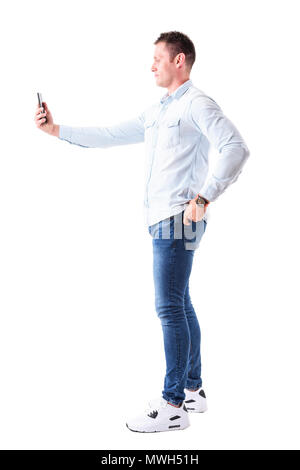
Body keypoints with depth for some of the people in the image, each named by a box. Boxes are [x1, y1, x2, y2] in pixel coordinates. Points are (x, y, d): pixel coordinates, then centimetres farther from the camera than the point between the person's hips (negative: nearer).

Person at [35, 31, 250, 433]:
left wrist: (204, 197, -23)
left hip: (177, 220, -9)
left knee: (170, 307, -9)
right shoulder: (156, 112, 20)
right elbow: (110, 136, 22)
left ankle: (172, 407, -3)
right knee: (180, 306, 12)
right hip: (163, 219, 9)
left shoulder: (197, 104, -7)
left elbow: (236, 148, -20)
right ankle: (193, 391, 23)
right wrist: (56, 130, 18)